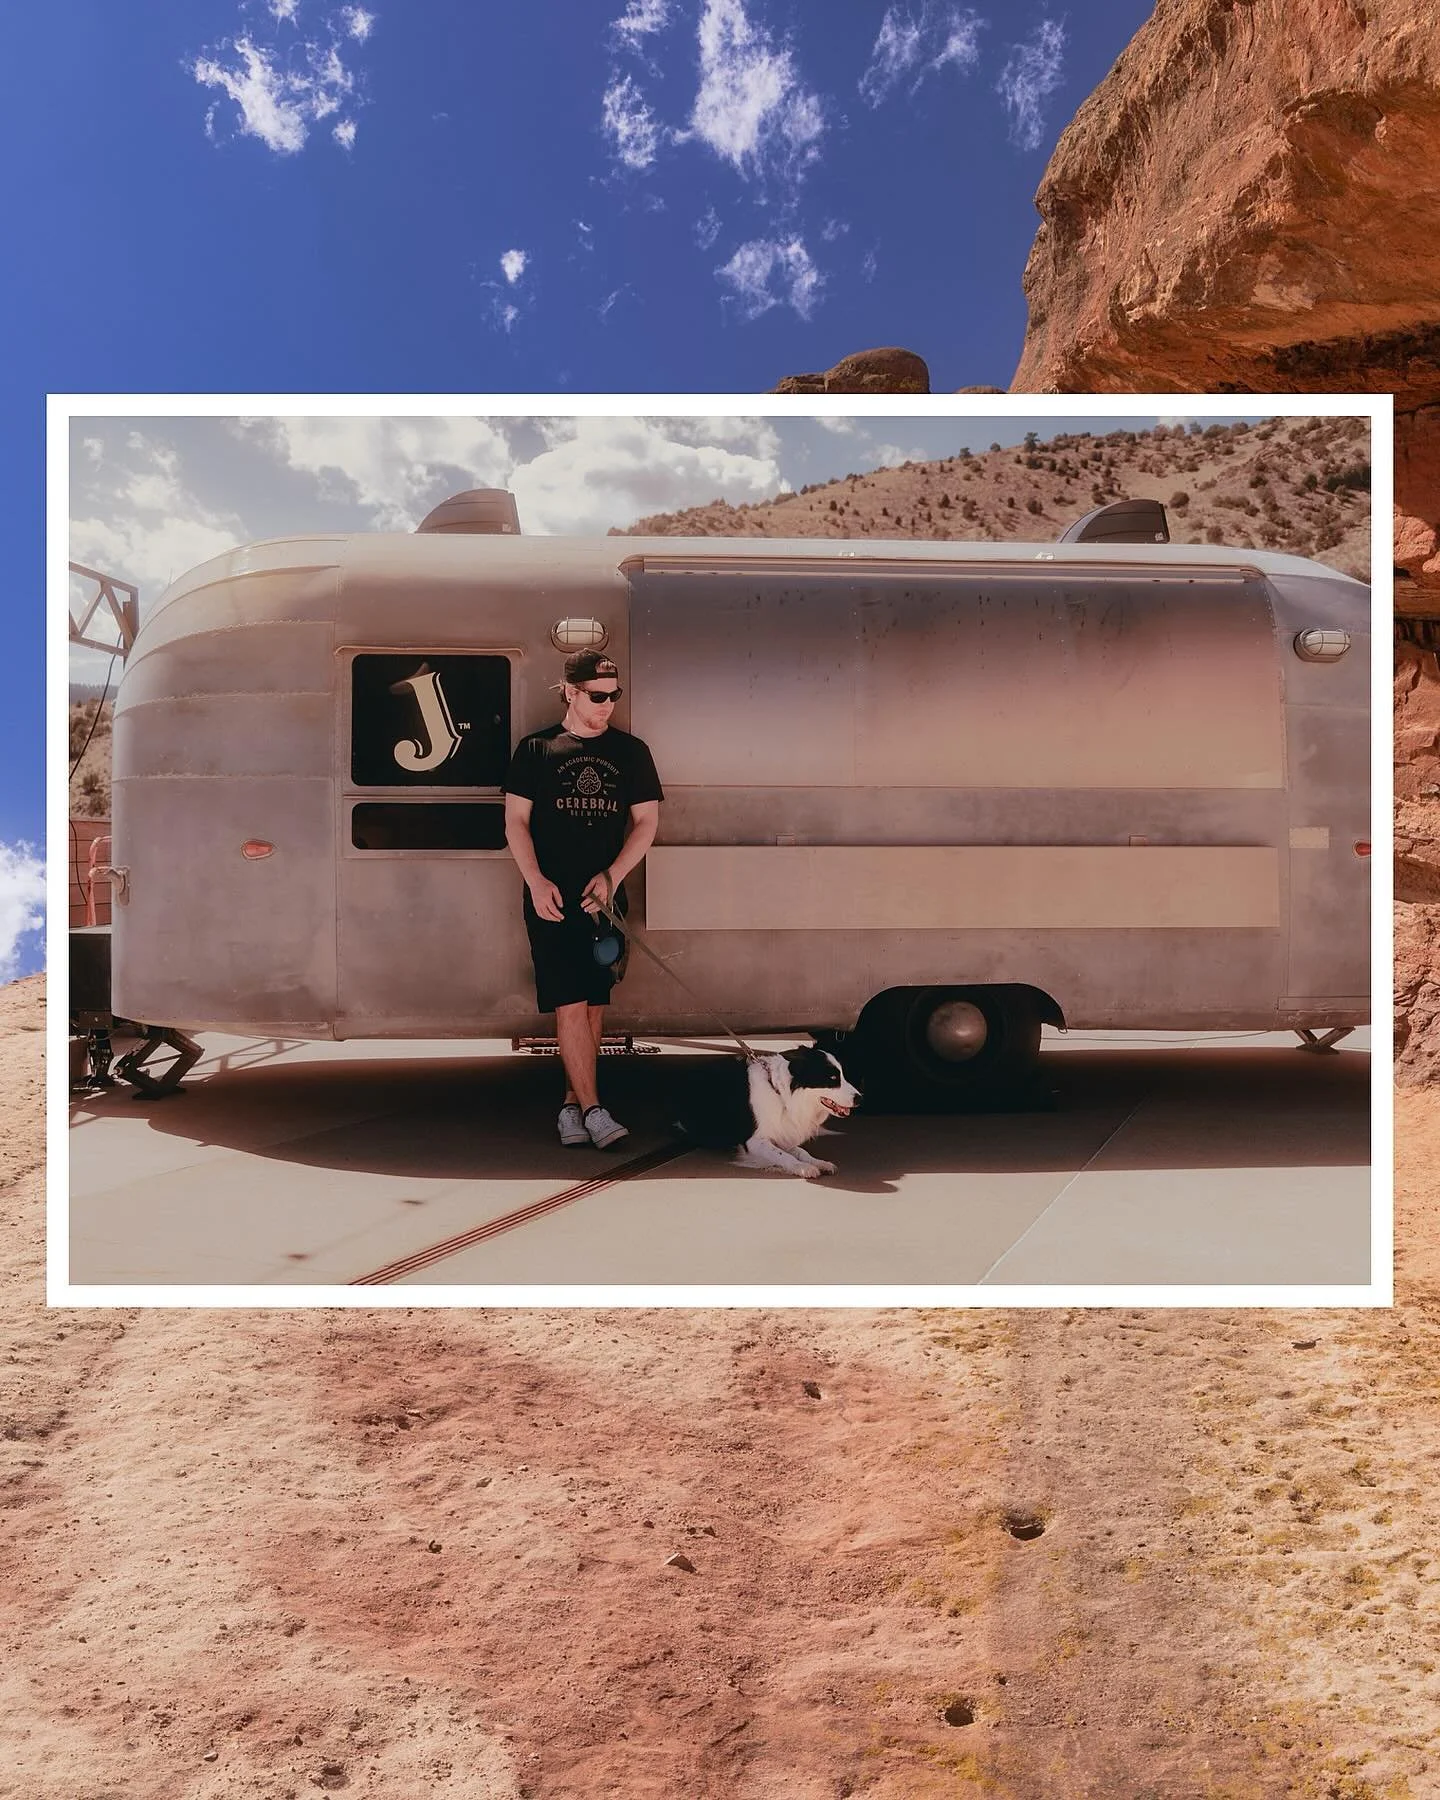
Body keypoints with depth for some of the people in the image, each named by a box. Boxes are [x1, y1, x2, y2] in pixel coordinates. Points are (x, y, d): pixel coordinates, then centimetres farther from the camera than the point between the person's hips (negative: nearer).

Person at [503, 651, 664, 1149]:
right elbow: (515, 820, 3)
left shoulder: (631, 751, 8)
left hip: (604, 897, 3)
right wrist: (536, 881, -11)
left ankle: (572, 1103, 16)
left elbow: (646, 822, 7)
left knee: (593, 1004, 6)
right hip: (551, 898, -2)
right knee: (569, 1004, -9)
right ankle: (592, 1109, -8)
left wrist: (611, 875, -7)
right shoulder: (536, 749, 4)